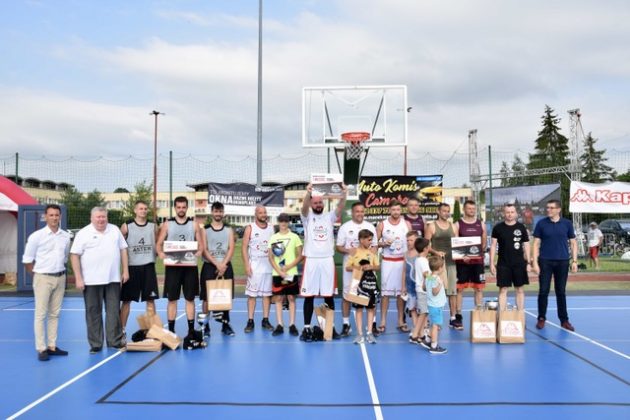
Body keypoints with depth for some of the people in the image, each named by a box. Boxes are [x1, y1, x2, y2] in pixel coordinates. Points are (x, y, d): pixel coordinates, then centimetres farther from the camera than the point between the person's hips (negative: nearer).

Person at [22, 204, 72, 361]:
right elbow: (27, 259, -2)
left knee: (54, 314, 9)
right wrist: (37, 274, 1)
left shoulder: (66, 236, 3)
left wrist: (60, 269, 11)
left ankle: (52, 346, 16)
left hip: (60, 278, 4)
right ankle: (41, 349, 2)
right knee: (41, 314, -2)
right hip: (43, 278, -4)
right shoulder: (36, 236, -8)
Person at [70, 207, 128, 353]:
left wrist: (125, 270, 5)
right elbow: (75, 256, -5)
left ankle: (115, 340, 16)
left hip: (113, 279, 3)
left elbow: (123, 250, 12)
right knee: (93, 312, 5)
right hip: (92, 280, -3)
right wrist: (78, 278, -10)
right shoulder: (83, 233, -4)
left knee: (114, 311, 7)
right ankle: (95, 344, 14)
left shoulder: (115, 230, 8)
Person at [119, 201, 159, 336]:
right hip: (131, 267, -2)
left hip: (148, 266, 2)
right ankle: (121, 329, 13)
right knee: (126, 299, 4)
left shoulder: (153, 226, 7)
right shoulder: (126, 226, -1)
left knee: (150, 299, 4)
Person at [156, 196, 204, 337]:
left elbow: (201, 244, 4)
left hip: (190, 266, 0)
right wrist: (161, 253, -19)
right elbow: (159, 243, 2)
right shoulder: (167, 224, 4)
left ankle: (191, 329, 12)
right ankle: (171, 329, 13)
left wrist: (199, 251, -18)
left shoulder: (194, 224, 5)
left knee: (190, 298, 5)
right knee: (172, 299, 4)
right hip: (172, 266, 0)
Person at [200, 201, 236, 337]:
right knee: (206, 297, -1)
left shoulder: (229, 230, 8)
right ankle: (205, 325, 6)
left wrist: (223, 264, -16)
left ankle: (226, 324, 18)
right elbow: (204, 250, -7)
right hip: (209, 266, -2)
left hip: (226, 266, 2)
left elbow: (231, 249, -2)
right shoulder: (205, 229, 2)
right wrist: (216, 264, -17)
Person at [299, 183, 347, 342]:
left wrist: (344, 195, -32)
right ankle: (307, 328, 9)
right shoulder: (307, 217, 3)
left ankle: (331, 327, 16)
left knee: (329, 296, 7)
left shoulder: (329, 217, 9)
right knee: (309, 296, 2)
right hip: (311, 260, -2)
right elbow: (304, 207, -19)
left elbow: (340, 208, -11)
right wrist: (308, 193, -40)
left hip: (327, 260, 2)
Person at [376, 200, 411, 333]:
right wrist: (384, 243, -17)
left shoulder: (406, 224, 3)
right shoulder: (382, 224, -1)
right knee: (385, 291, 0)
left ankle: (401, 321, 14)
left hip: (403, 261, 1)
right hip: (388, 261, -1)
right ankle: (383, 321, 7)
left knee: (401, 291, 5)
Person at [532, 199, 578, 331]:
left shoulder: (567, 224, 2)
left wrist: (574, 261, 0)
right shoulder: (541, 223, 0)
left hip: (562, 262, 1)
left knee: (561, 292, 8)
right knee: (543, 291, 2)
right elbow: (536, 244, 1)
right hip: (545, 261, -1)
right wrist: (535, 262, -6)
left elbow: (573, 243, 7)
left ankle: (564, 320, 16)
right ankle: (541, 318, 13)